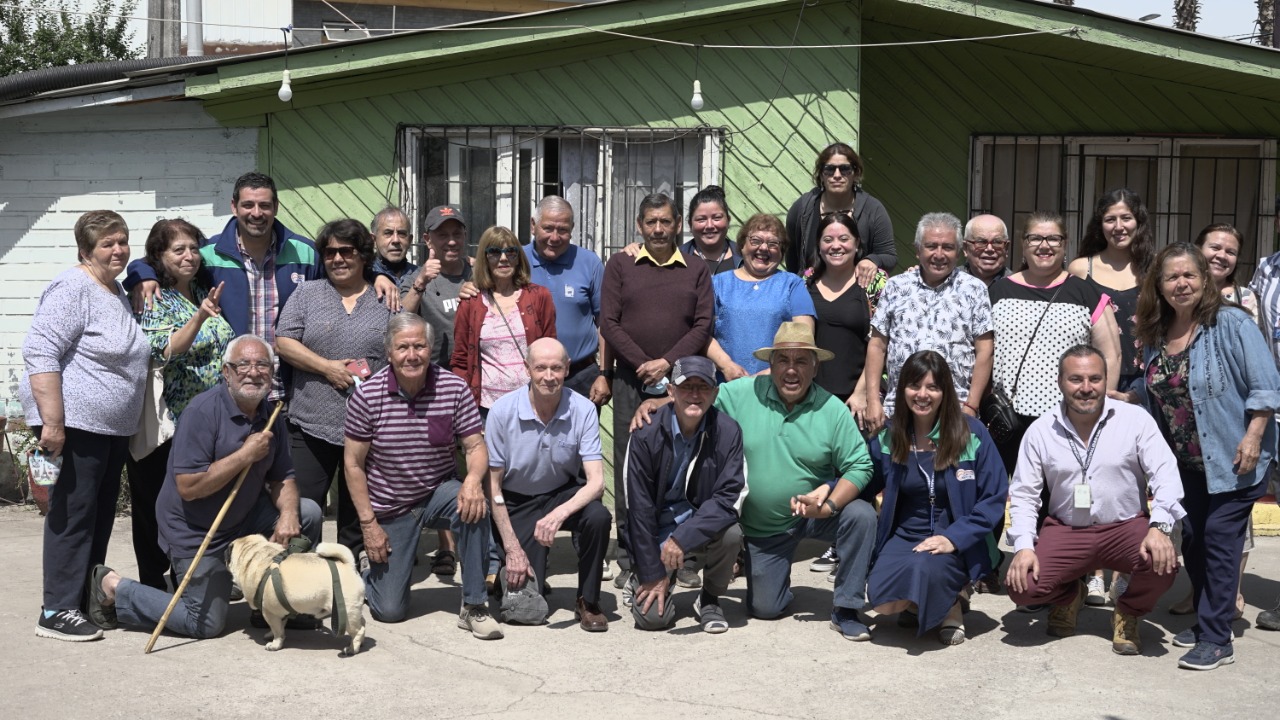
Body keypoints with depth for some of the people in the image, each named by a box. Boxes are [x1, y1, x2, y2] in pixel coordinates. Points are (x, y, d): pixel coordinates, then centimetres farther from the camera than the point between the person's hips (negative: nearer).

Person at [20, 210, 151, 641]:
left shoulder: (118, 293, 16)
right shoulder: (73, 288, -13)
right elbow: (40, 354, -20)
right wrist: (52, 423, -24)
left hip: (113, 428, 9)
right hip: (74, 424, -9)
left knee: (101, 515, 12)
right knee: (73, 515, -7)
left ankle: (91, 599, 21)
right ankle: (57, 611, -2)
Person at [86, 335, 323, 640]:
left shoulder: (271, 415, -1)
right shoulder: (203, 410, -23)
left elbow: (282, 478, 3)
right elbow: (188, 486, -28)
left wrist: (288, 514, -18)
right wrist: (246, 455, -26)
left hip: (245, 517, 7)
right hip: (196, 530, -7)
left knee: (307, 513, -10)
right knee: (207, 624, -5)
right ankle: (112, 587, 13)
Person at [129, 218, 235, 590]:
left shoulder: (205, 295, 11)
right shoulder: (153, 301, -8)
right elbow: (165, 350, -25)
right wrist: (200, 317, -37)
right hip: (169, 423, -6)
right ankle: (155, 586, 11)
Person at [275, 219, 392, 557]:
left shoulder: (386, 302, 7)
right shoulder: (307, 294, 8)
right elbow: (283, 342, -1)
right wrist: (326, 367, -11)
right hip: (311, 425, 0)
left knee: (357, 515, 10)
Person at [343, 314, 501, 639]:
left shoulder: (454, 388, -12)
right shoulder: (367, 395, -15)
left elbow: (475, 447, -9)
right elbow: (353, 462, -8)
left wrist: (473, 479, -32)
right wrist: (368, 523, -10)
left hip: (439, 493, 1)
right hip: (389, 508, -1)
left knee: (473, 506, -35)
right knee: (390, 611, 0)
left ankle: (474, 607, -19)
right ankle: (370, 563, 37)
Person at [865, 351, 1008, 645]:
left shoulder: (972, 433, -7)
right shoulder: (887, 438, 3)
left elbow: (995, 498, -8)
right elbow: (861, 486, 10)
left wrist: (954, 538, -19)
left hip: (958, 543, -3)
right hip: (905, 537, 3)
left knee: (924, 570, -36)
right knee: (882, 599, -24)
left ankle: (951, 605, 1)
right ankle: (918, 601, 13)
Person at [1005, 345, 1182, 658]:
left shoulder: (1135, 419, -6)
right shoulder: (1040, 431, -1)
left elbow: (1165, 475, -12)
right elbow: (1023, 493, 0)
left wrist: (1159, 527, -29)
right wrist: (1023, 546, -14)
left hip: (1127, 526, -1)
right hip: (1066, 530, 1)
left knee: (1163, 565, -32)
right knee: (1020, 585, -20)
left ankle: (1128, 613, 6)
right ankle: (1069, 595, 20)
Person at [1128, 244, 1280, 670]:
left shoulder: (1232, 324, -15)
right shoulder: (1155, 335, 3)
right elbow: (1153, 395, 16)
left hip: (1232, 458, -7)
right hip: (1187, 460, 7)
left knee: (1219, 540, -6)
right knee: (1192, 540, 12)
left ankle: (1216, 639, 0)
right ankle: (1206, 621, 28)